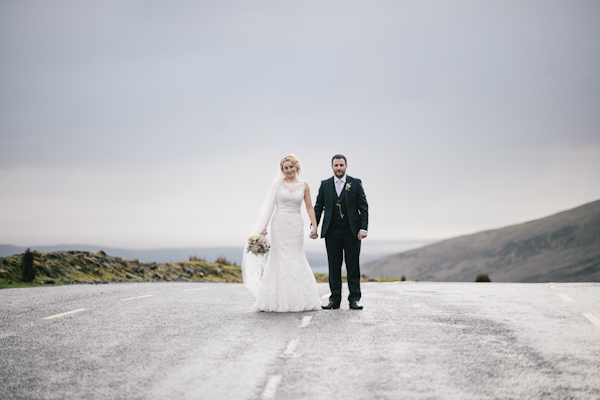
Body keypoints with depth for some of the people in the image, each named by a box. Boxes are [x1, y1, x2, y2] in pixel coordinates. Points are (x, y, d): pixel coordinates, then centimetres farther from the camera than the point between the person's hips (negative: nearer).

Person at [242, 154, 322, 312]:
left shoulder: (303, 185, 7)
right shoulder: (278, 183, 2)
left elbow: (309, 207, 9)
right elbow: (269, 205, 1)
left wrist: (314, 226, 1)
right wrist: (263, 227, -4)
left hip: (296, 225, 1)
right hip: (280, 223, -1)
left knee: (296, 258, 2)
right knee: (279, 258, -2)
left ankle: (298, 299, 8)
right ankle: (277, 300, 2)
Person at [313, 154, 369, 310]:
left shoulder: (355, 183, 3)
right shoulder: (325, 185, 9)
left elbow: (363, 207, 1)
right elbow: (318, 207, 11)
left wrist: (363, 228, -8)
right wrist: (314, 227, 2)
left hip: (352, 232, -2)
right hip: (332, 232, 2)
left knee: (353, 266, -1)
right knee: (334, 266, 4)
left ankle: (354, 299, 4)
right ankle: (334, 299, 9)